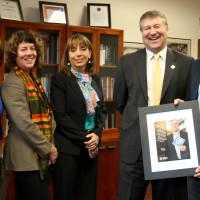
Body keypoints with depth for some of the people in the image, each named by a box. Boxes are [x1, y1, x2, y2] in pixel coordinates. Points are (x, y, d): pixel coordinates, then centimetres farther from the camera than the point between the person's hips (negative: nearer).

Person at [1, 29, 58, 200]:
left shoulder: (33, 79, 14)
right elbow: (25, 124, -20)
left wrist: (49, 146, 7)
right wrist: (48, 148, -12)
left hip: (37, 155, 8)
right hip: (27, 158, -8)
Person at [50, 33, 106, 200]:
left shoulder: (95, 79, 12)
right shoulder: (59, 79, -6)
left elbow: (102, 110, 11)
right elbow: (60, 115, -12)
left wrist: (97, 134, -6)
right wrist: (84, 138, -15)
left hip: (91, 146, 5)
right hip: (68, 147, -5)